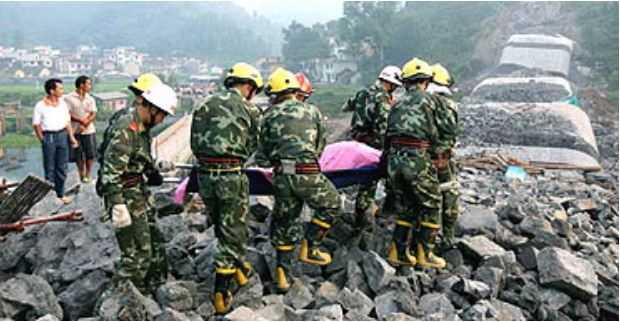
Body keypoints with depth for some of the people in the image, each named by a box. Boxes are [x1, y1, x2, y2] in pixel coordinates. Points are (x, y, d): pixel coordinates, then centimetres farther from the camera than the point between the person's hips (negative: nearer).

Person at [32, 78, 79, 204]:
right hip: (48, 137, -4)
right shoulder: (40, 106, -7)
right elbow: (36, 124, -3)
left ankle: (60, 194, 21)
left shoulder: (63, 103, 5)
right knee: (49, 168, 5)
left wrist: (71, 137, 6)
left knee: (62, 167, 10)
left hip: (62, 135, 4)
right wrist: (43, 140, -4)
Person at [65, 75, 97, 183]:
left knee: (90, 154, 0)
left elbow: (93, 114, 1)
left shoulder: (90, 99, 7)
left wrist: (85, 124, -16)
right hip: (75, 131, -2)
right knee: (78, 155, 6)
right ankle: (81, 175, 19)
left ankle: (88, 175, 12)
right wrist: (81, 120, -19)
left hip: (89, 131, 2)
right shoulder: (68, 98, -4)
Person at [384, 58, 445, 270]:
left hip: (394, 159, 6)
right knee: (430, 206, 9)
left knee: (405, 208, 17)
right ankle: (424, 254, 11)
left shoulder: (398, 103, 17)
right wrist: (435, 144, 21)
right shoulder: (424, 99, 1)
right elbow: (432, 133, 0)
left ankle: (398, 253, 17)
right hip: (416, 159, -6)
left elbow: (388, 135, 18)